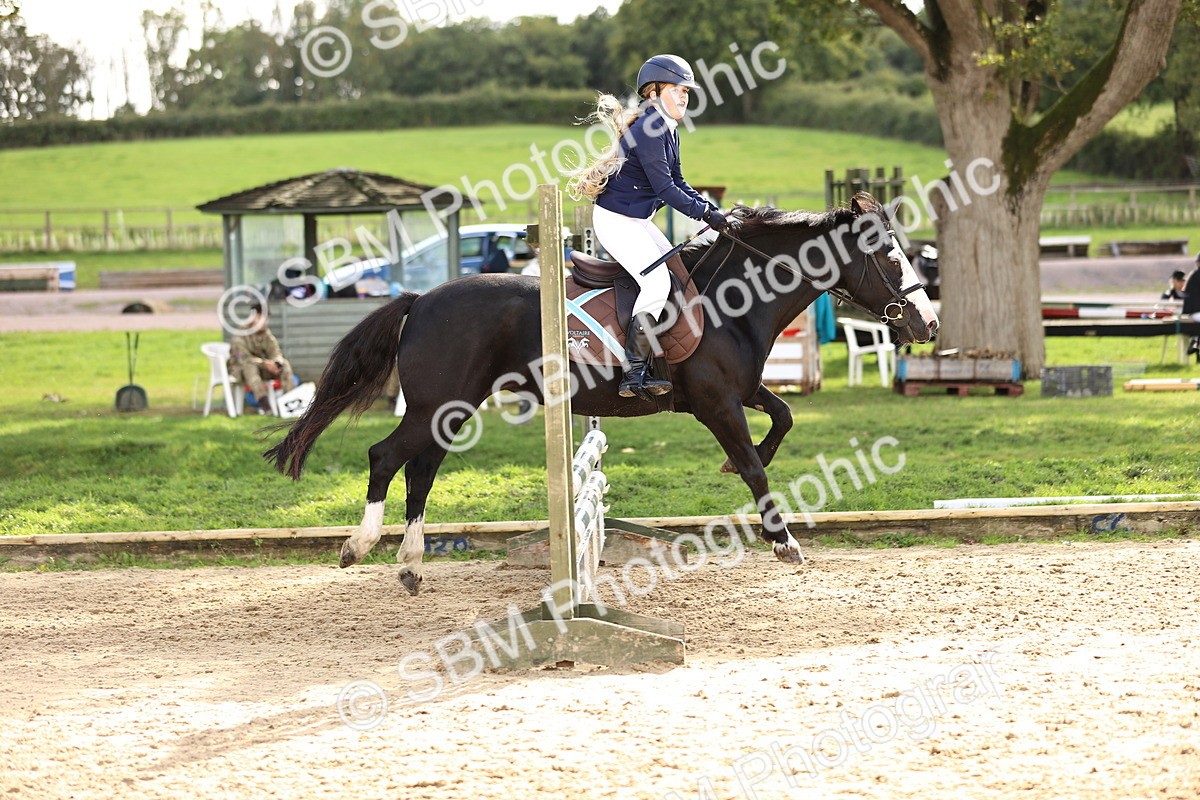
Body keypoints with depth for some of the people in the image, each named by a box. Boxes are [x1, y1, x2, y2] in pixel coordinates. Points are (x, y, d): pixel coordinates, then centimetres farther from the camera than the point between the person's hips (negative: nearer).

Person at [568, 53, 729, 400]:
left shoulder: (667, 130, 10)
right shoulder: (647, 130, -21)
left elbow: (677, 183, 14)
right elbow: (664, 188, -22)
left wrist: (713, 210, 2)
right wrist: (705, 214, -17)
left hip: (639, 221, 11)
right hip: (615, 220, -11)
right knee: (657, 281, -22)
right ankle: (634, 374, -23)